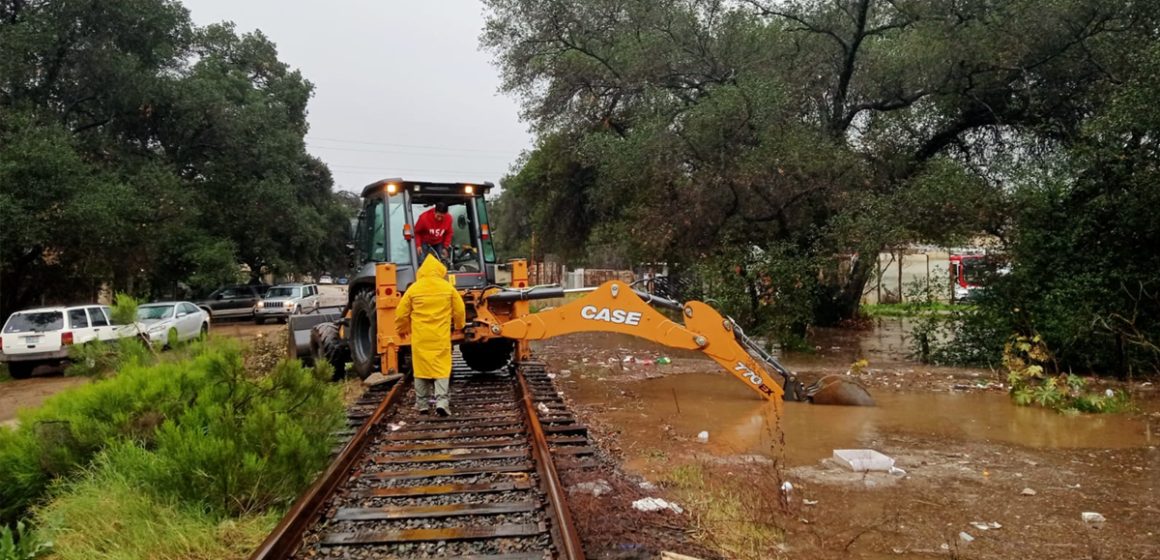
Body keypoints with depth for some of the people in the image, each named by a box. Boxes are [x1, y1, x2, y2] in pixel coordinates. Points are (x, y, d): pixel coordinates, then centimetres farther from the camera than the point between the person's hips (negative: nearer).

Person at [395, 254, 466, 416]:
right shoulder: (448, 288, -1)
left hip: (420, 337, 1)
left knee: (421, 368, 9)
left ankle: (422, 404, 15)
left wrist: (402, 329, 23)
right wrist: (460, 325, 27)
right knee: (442, 368, 2)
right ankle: (442, 401, -11)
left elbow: (402, 313, 4)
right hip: (441, 337, 0)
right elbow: (460, 311, 6)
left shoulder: (414, 289, -1)